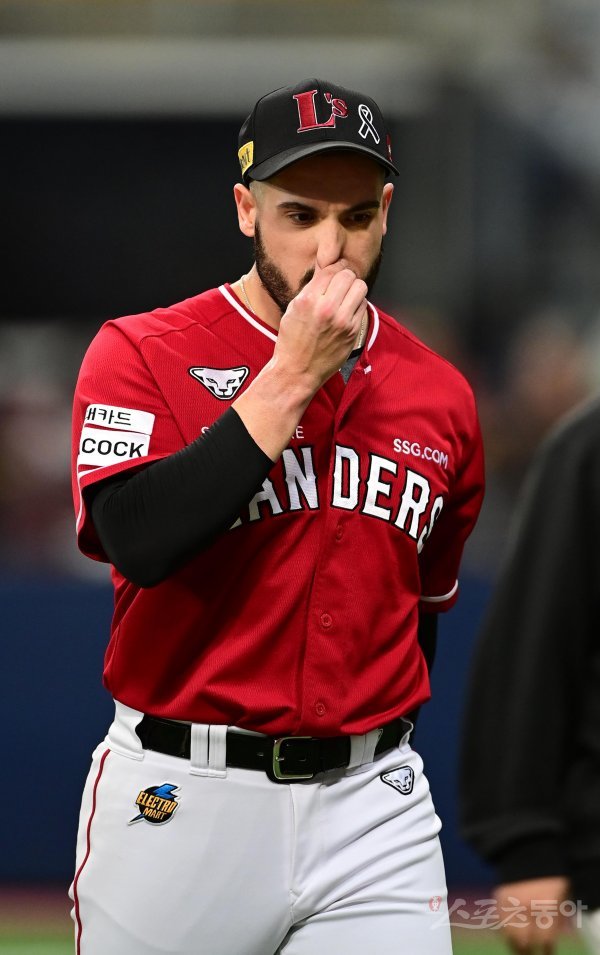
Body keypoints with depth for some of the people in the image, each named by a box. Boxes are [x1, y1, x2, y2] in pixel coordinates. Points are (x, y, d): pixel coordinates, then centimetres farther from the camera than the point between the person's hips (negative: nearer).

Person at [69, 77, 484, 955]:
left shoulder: (439, 395, 8)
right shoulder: (143, 354, -5)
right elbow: (138, 540, -22)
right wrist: (293, 378, -18)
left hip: (371, 807, 3)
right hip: (178, 801, -3)